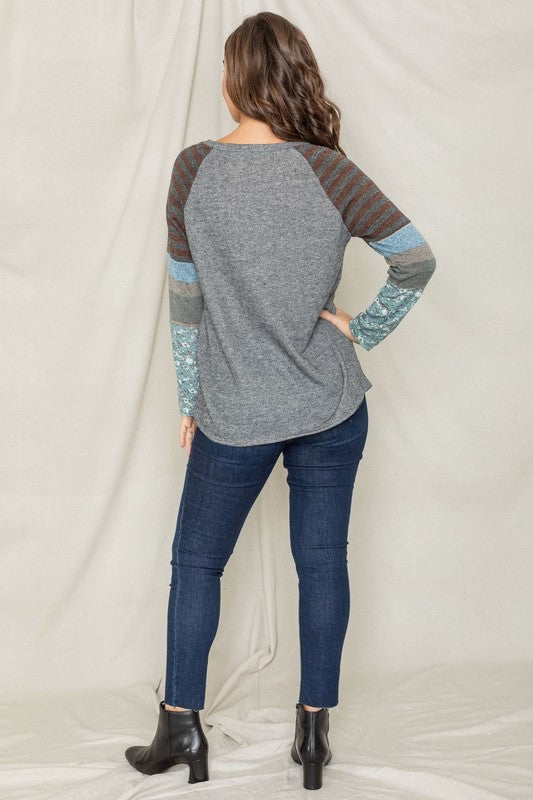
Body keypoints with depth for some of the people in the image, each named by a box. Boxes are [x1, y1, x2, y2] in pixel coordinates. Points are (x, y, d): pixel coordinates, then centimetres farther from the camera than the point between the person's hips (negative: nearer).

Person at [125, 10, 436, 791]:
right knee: (322, 559, 11)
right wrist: (362, 330, 2)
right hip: (331, 406, 1)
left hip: (234, 413, -1)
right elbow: (417, 259, -10)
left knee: (196, 561, 15)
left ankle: (181, 725, 22)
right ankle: (314, 730, 20)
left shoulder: (195, 168, -8)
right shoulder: (329, 171, -10)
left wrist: (189, 397, 6)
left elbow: (184, 295, -3)